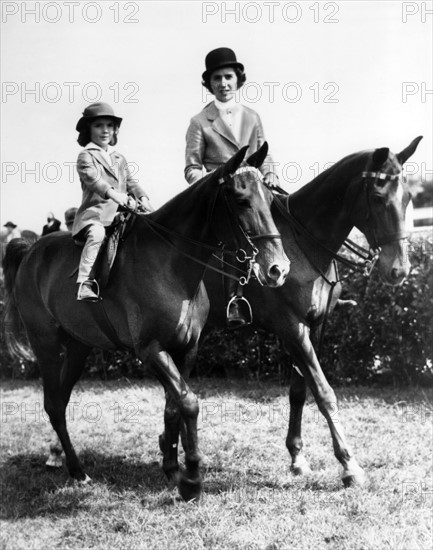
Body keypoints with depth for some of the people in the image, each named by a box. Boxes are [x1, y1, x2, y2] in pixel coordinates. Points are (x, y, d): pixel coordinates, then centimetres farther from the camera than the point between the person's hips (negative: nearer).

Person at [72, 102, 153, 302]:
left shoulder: (119, 159, 25)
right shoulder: (86, 156, 4)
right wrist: (112, 193, -32)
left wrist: (142, 198, -3)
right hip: (94, 214, -6)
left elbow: (131, 182, 19)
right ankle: (85, 283, -37)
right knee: (97, 233, -37)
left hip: (120, 214, 6)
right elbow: (92, 178, -14)